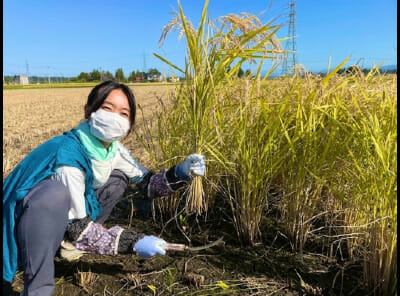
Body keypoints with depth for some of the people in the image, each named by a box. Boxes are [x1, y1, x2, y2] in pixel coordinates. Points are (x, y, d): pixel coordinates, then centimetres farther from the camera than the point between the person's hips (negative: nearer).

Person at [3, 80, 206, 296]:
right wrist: (132, 243, -28)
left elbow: (146, 183, -3)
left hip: (63, 221, 7)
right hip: (24, 222, -7)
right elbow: (77, 227, -27)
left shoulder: (111, 148, -10)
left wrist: (180, 173, -22)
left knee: (118, 178, -1)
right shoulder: (68, 154, -32)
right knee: (54, 193, -39)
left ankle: (71, 244, 7)